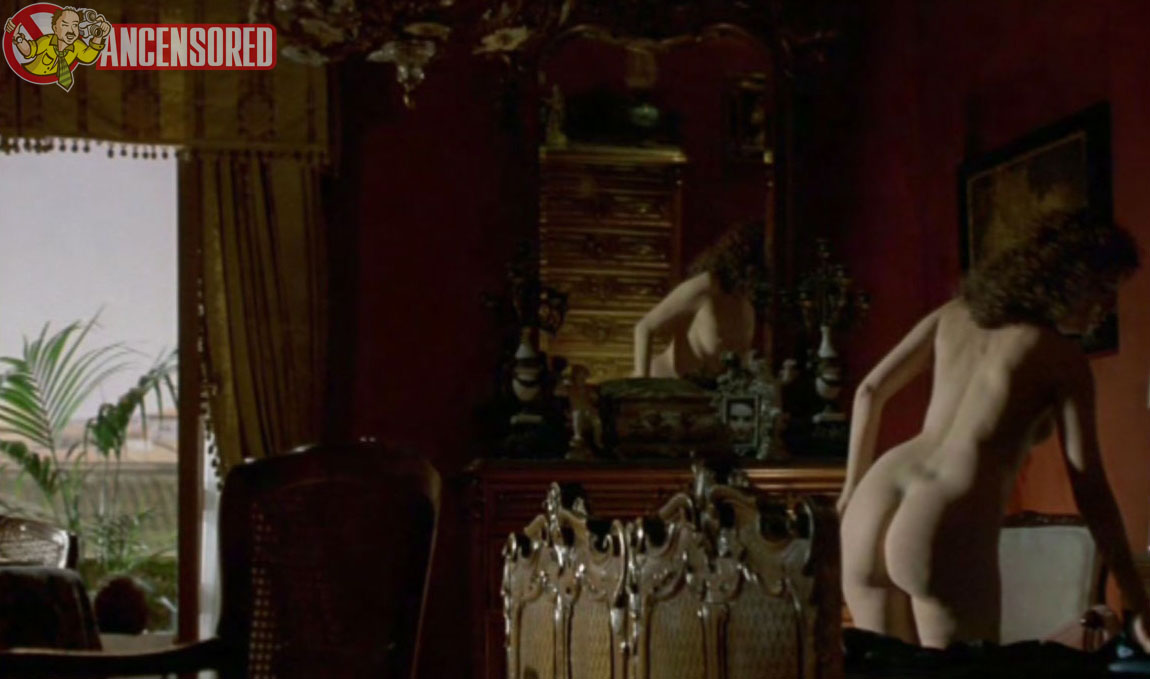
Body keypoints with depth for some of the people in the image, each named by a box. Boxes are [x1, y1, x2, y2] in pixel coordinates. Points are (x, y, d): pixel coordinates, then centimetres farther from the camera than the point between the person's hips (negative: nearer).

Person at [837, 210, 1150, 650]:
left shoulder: (957, 314, 20)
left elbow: (869, 392, 20)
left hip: (876, 499, 6)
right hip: (947, 528, -6)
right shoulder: (1061, 357, 5)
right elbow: (1089, 489, 1)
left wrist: (851, 492, 29)